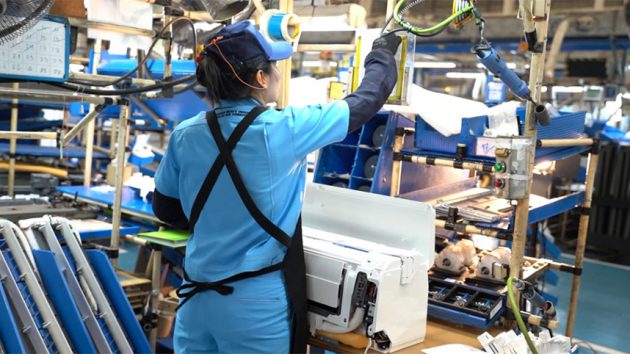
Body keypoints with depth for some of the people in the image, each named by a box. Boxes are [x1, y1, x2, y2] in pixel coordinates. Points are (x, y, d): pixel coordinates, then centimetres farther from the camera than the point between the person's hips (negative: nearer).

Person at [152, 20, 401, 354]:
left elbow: (165, 208, 10)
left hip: (197, 295, 5)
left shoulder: (185, 135, -4)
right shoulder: (284, 129, -16)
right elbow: (366, 101, -3)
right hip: (257, 302, -4)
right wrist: (383, 51, 15)